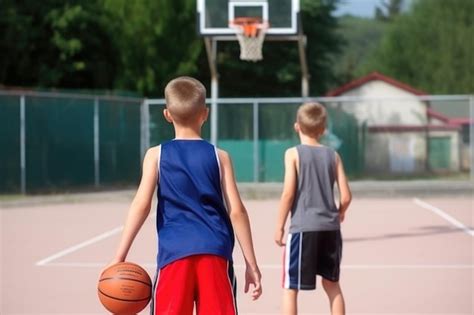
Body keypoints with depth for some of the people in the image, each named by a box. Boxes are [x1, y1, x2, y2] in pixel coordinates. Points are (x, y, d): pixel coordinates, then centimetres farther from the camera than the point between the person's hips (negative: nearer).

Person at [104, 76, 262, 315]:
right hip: (215, 252, 1)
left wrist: (120, 256, -5)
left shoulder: (156, 155, 5)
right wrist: (251, 264, 4)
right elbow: (236, 211, 1)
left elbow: (141, 205, -5)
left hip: (175, 252, 0)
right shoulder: (218, 156, 6)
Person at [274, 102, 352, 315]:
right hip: (330, 228, 4)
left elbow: (288, 193, -10)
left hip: (302, 228, -4)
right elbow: (346, 196, 5)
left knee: (290, 287, 2)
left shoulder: (293, 154, -4)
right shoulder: (333, 156, 7)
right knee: (332, 284, 17)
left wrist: (279, 226, -2)